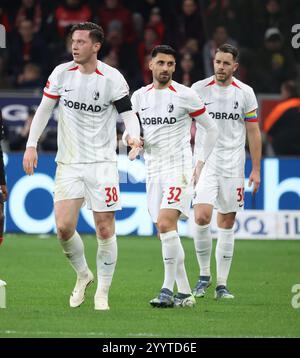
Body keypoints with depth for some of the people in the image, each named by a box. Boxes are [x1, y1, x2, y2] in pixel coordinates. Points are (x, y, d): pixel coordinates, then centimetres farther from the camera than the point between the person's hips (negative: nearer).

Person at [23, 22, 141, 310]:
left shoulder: (112, 78, -8)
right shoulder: (62, 73, 1)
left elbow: (127, 113, -5)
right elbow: (44, 109, 9)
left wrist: (134, 136, -27)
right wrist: (31, 145, 1)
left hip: (102, 162, -2)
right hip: (68, 163, 3)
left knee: (105, 229, -4)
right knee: (63, 227, -8)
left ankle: (102, 294, 9)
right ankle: (83, 275, 18)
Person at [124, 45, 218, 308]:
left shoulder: (185, 96, -4)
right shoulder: (139, 97, 10)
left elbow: (212, 129, 4)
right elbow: (129, 132, 20)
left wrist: (201, 163, 1)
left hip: (179, 170, -6)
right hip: (153, 171, 6)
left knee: (166, 224, -21)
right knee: (167, 233, 6)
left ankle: (168, 289, -20)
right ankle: (185, 293, 12)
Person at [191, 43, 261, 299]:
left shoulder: (245, 93, 2)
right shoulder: (199, 89, 0)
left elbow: (253, 132, 7)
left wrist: (256, 170, 4)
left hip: (233, 163, 1)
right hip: (204, 161, -1)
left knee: (227, 222, 3)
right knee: (202, 217, -17)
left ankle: (222, 283, 9)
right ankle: (204, 274, 1)